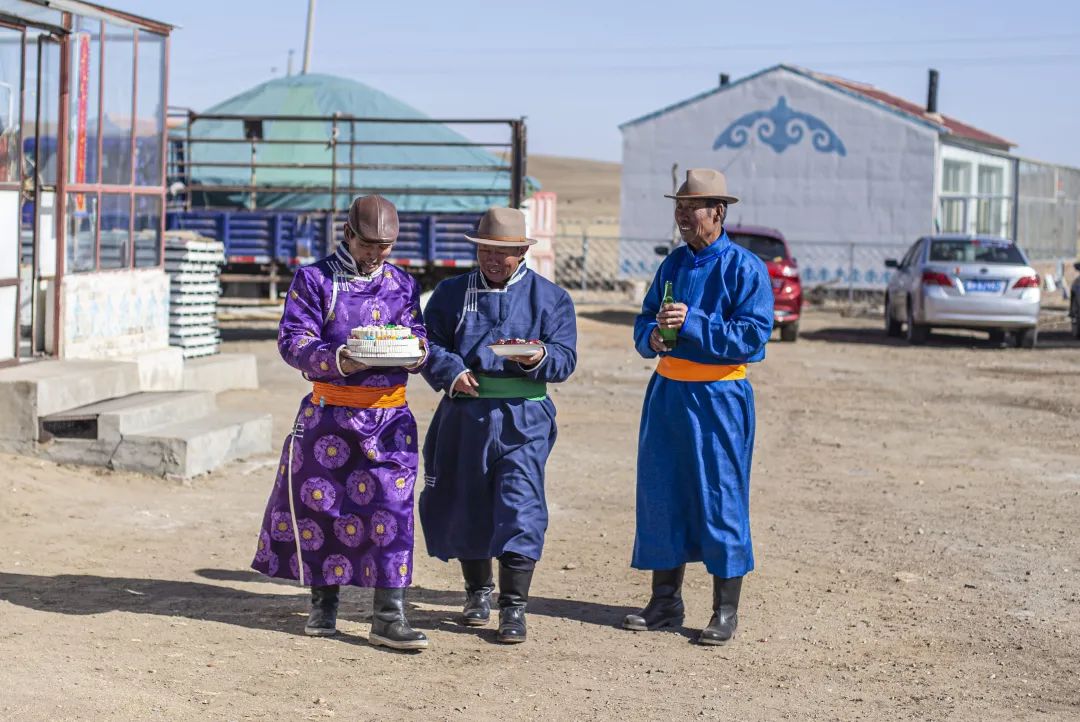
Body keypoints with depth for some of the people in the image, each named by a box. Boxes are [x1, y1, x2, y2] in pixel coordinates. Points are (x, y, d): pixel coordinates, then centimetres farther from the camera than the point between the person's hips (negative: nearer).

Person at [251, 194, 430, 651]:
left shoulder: (402, 285, 10)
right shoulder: (314, 279, -1)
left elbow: (417, 337, 9)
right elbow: (292, 340, -9)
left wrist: (416, 353, -17)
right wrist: (336, 362, -26)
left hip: (389, 417, 2)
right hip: (328, 413, -1)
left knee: (391, 509, -6)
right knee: (321, 504, 7)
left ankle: (389, 616, -5)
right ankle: (323, 604, 25)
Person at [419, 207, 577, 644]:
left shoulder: (550, 297, 5)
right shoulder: (451, 293, 11)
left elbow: (565, 358, 0)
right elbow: (429, 344, 5)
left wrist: (538, 359, -22)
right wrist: (451, 371, -15)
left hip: (523, 418, -3)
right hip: (464, 414, 3)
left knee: (519, 507, -11)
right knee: (466, 505, 11)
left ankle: (513, 607, -6)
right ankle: (478, 592, 30)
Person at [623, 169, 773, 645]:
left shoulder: (744, 267, -8)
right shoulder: (672, 265, 12)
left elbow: (753, 337, -15)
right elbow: (644, 322, 16)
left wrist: (693, 324, -21)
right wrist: (652, 337, -7)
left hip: (719, 397, -6)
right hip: (667, 391, 6)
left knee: (721, 500, -3)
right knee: (660, 494, 9)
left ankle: (726, 612, 6)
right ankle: (665, 601, 20)